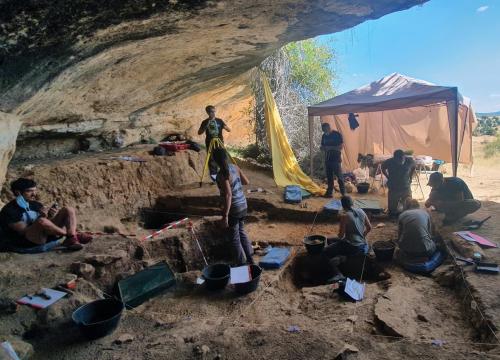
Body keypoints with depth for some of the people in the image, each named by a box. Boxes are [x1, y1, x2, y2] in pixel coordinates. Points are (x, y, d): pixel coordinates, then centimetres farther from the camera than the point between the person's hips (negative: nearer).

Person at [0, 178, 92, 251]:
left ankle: (72, 240, -26)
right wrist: (41, 217, -25)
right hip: (28, 242, -7)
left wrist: (51, 215, -13)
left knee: (68, 210, -4)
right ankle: (73, 235, -18)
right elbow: (23, 231, -15)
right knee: (41, 221, -38)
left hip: (46, 234, 7)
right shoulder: (9, 210, -7)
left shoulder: (34, 204, 14)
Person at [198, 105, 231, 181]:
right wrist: (205, 128, -13)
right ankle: (213, 174, 7)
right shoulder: (205, 122, 3)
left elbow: (229, 130, 5)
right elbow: (199, 133, 3)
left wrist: (225, 127, -17)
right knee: (211, 159, -2)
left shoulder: (219, 121, 5)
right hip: (210, 143, -1)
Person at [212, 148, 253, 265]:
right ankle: (250, 258, 35)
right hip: (243, 205, 8)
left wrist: (225, 216, -26)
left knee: (234, 238, 8)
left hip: (233, 208, -8)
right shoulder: (235, 167, 1)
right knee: (241, 231, 25)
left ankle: (242, 264, 20)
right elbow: (246, 182, 11)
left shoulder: (222, 174, -22)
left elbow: (228, 195, -28)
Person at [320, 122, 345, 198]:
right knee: (329, 177, 9)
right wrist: (323, 148, -7)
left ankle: (343, 192, 3)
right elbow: (322, 146, 17)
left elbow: (340, 147, -11)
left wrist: (330, 148, -22)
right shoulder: (324, 136, 10)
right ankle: (329, 192, 16)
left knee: (339, 176, -4)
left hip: (336, 159, -6)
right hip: (327, 159, 6)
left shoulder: (337, 134, -7)